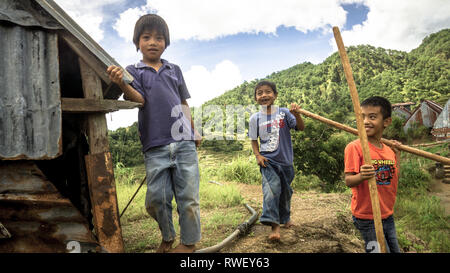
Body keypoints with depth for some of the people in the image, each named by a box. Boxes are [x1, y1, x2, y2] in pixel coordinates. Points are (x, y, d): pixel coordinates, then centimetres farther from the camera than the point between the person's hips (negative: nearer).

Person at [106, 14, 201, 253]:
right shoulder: (134, 71, 10)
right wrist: (121, 84, -28)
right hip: (155, 146, -1)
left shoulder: (174, 70, 18)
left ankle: (189, 242, 18)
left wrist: (194, 132, 17)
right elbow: (139, 99, -8)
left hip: (184, 142, 2)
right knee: (155, 199, 2)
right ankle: (167, 237, 27)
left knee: (188, 196, 1)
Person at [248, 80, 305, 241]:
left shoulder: (284, 113, -5)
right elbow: (254, 140, 7)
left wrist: (297, 114, -30)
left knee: (285, 191, 17)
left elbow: (301, 128, -11)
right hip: (267, 160, -1)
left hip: (285, 160, 1)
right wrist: (258, 156, -7)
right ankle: (274, 226, -16)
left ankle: (285, 217, 42)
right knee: (271, 188, -21)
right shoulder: (255, 118, -2)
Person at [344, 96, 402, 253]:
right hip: (367, 218, -6)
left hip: (388, 216, 7)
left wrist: (397, 154, 6)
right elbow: (348, 181, -18)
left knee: (395, 250, 19)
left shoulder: (388, 150, 4)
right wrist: (361, 176, -38)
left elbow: (394, 180, 10)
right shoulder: (354, 147, -15)